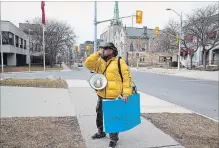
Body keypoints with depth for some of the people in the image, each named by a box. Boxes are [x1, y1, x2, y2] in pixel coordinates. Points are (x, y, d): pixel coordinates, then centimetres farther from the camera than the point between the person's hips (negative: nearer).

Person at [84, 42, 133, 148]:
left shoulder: (119, 62, -9)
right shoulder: (100, 62, 9)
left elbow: (127, 77, -11)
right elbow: (88, 64, -2)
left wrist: (126, 93, -18)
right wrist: (97, 54, -10)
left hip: (114, 97, -6)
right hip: (101, 96, 6)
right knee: (100, 115, 21)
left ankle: (113, 138, 23)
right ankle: (101, 132, 43)